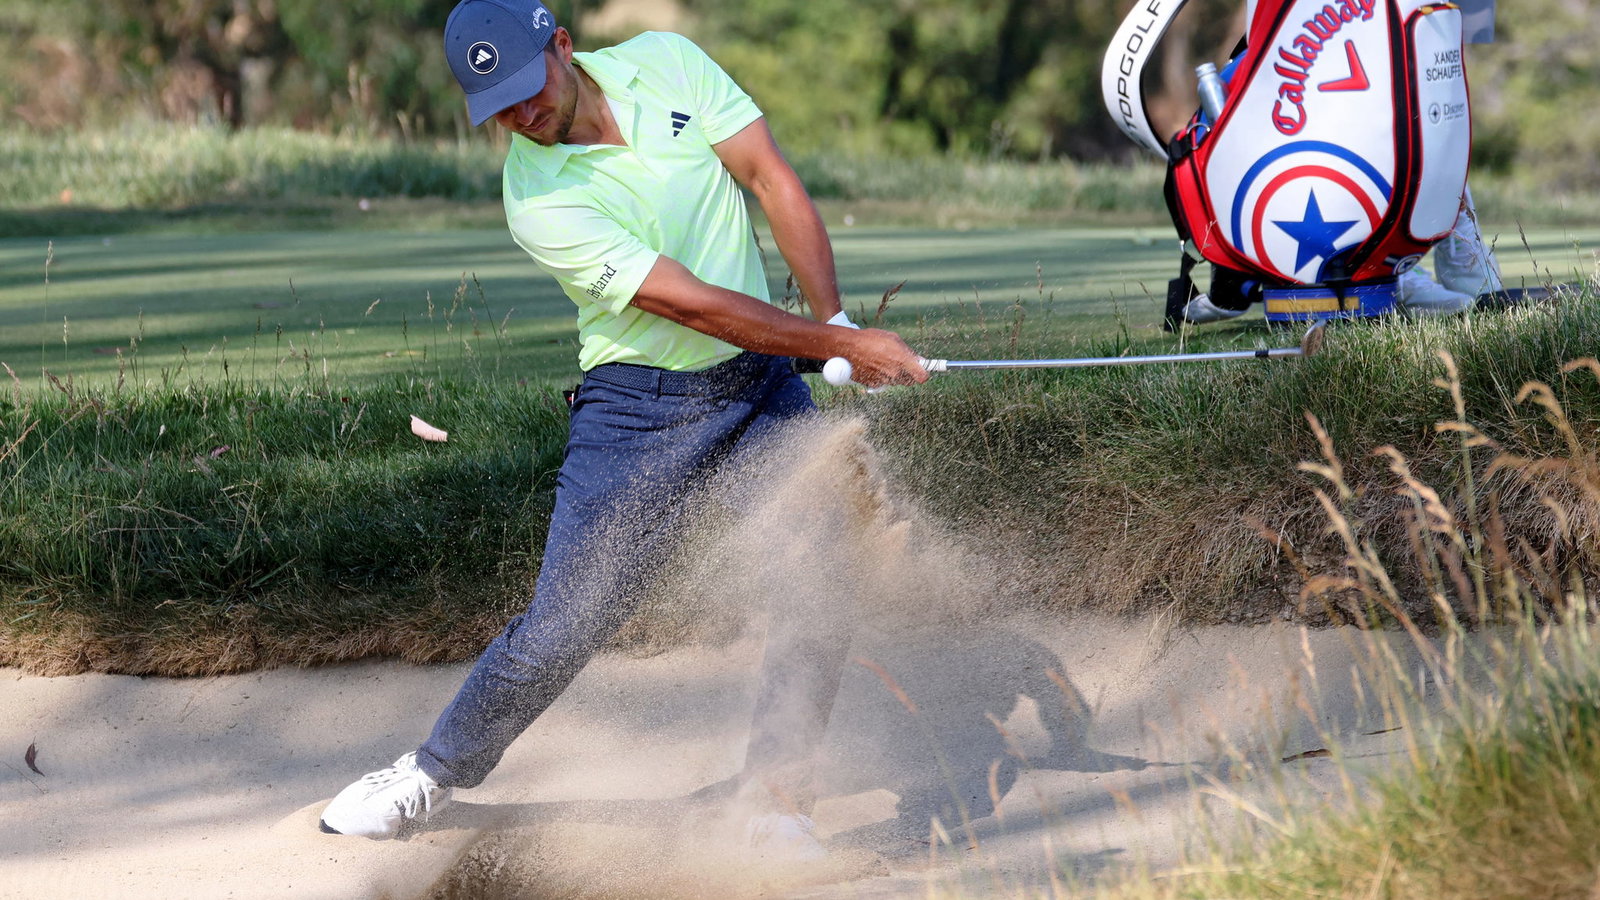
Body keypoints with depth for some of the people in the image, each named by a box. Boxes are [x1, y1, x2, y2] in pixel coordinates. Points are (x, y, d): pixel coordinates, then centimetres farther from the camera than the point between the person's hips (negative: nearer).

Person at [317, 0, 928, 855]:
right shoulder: (537, 199, -19)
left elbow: (772, 180, -5)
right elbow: (693, 303, -22)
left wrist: (835, 320, -14)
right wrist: (841, 344, -22)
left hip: (763, 380, 4)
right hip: (640, 406, -4)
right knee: (565, 622, -4)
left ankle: (778, 805, -1)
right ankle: (434, 771, 18)